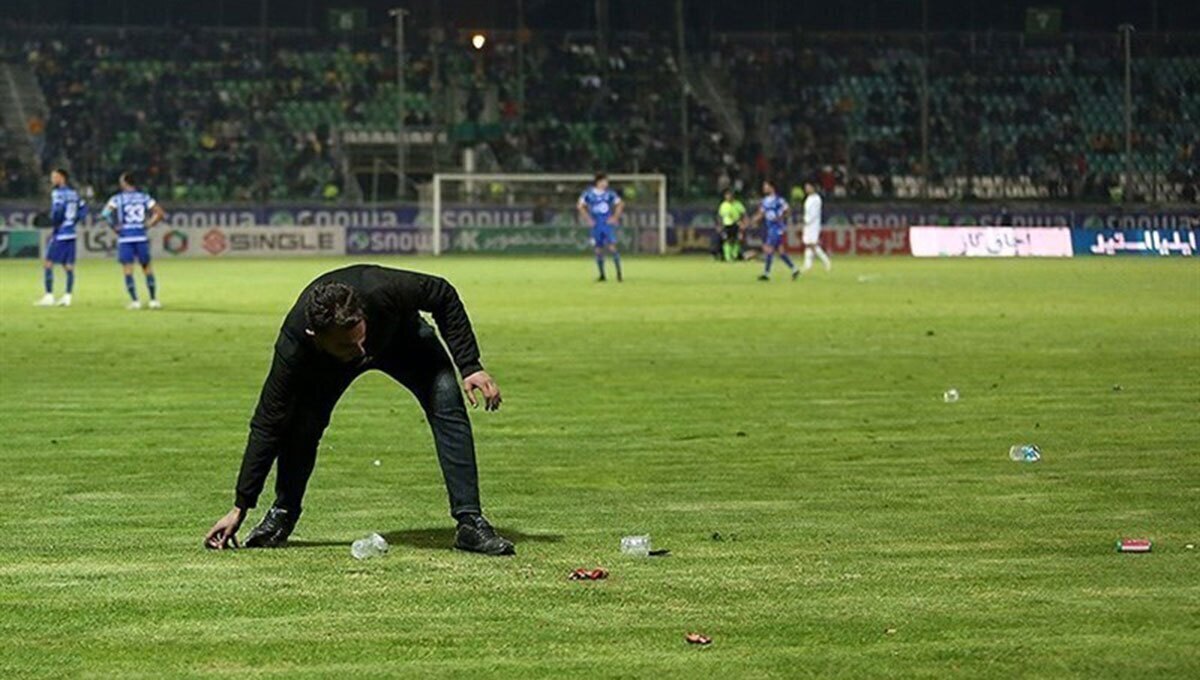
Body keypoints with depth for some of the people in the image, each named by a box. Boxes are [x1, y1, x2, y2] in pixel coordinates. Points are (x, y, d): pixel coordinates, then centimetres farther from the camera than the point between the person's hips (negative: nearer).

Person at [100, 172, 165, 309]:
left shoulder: (117, 199, -1)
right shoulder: (144, 197, 7)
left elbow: (106, 213, -15)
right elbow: (159, 213, 3)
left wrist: (115, 226, -3)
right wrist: (148, 225, 9)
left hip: (125, 237, -2)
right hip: (141, 236, 2)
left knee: (128, 269, 2)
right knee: (147, 268, 12)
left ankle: (135, 301, -5)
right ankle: (154, 299, 11)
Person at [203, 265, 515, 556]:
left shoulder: (384, 291, -44)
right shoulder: (294, 344, -40)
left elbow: (444, 297, -23)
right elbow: (267, 424, -31)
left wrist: (470, 366, -27)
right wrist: (240, 508, -28)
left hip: (402, 336, 0)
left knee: (446, 404, -21)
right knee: (301, 421, -22)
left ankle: (470, 523, -16)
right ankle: (282, 515, 1)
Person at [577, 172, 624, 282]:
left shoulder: (610, 193, -1)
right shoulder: (588, 193, -3)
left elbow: (620, 204, 11)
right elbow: (581, 206, 7)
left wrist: (615, 217, 2)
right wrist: (587, 219, 0)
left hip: (608, 224, -1)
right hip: (596, 225, 1)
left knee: (612, 247, -13)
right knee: (598, 250, 5)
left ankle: (619, 273, -10)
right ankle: (602, 275, 15)